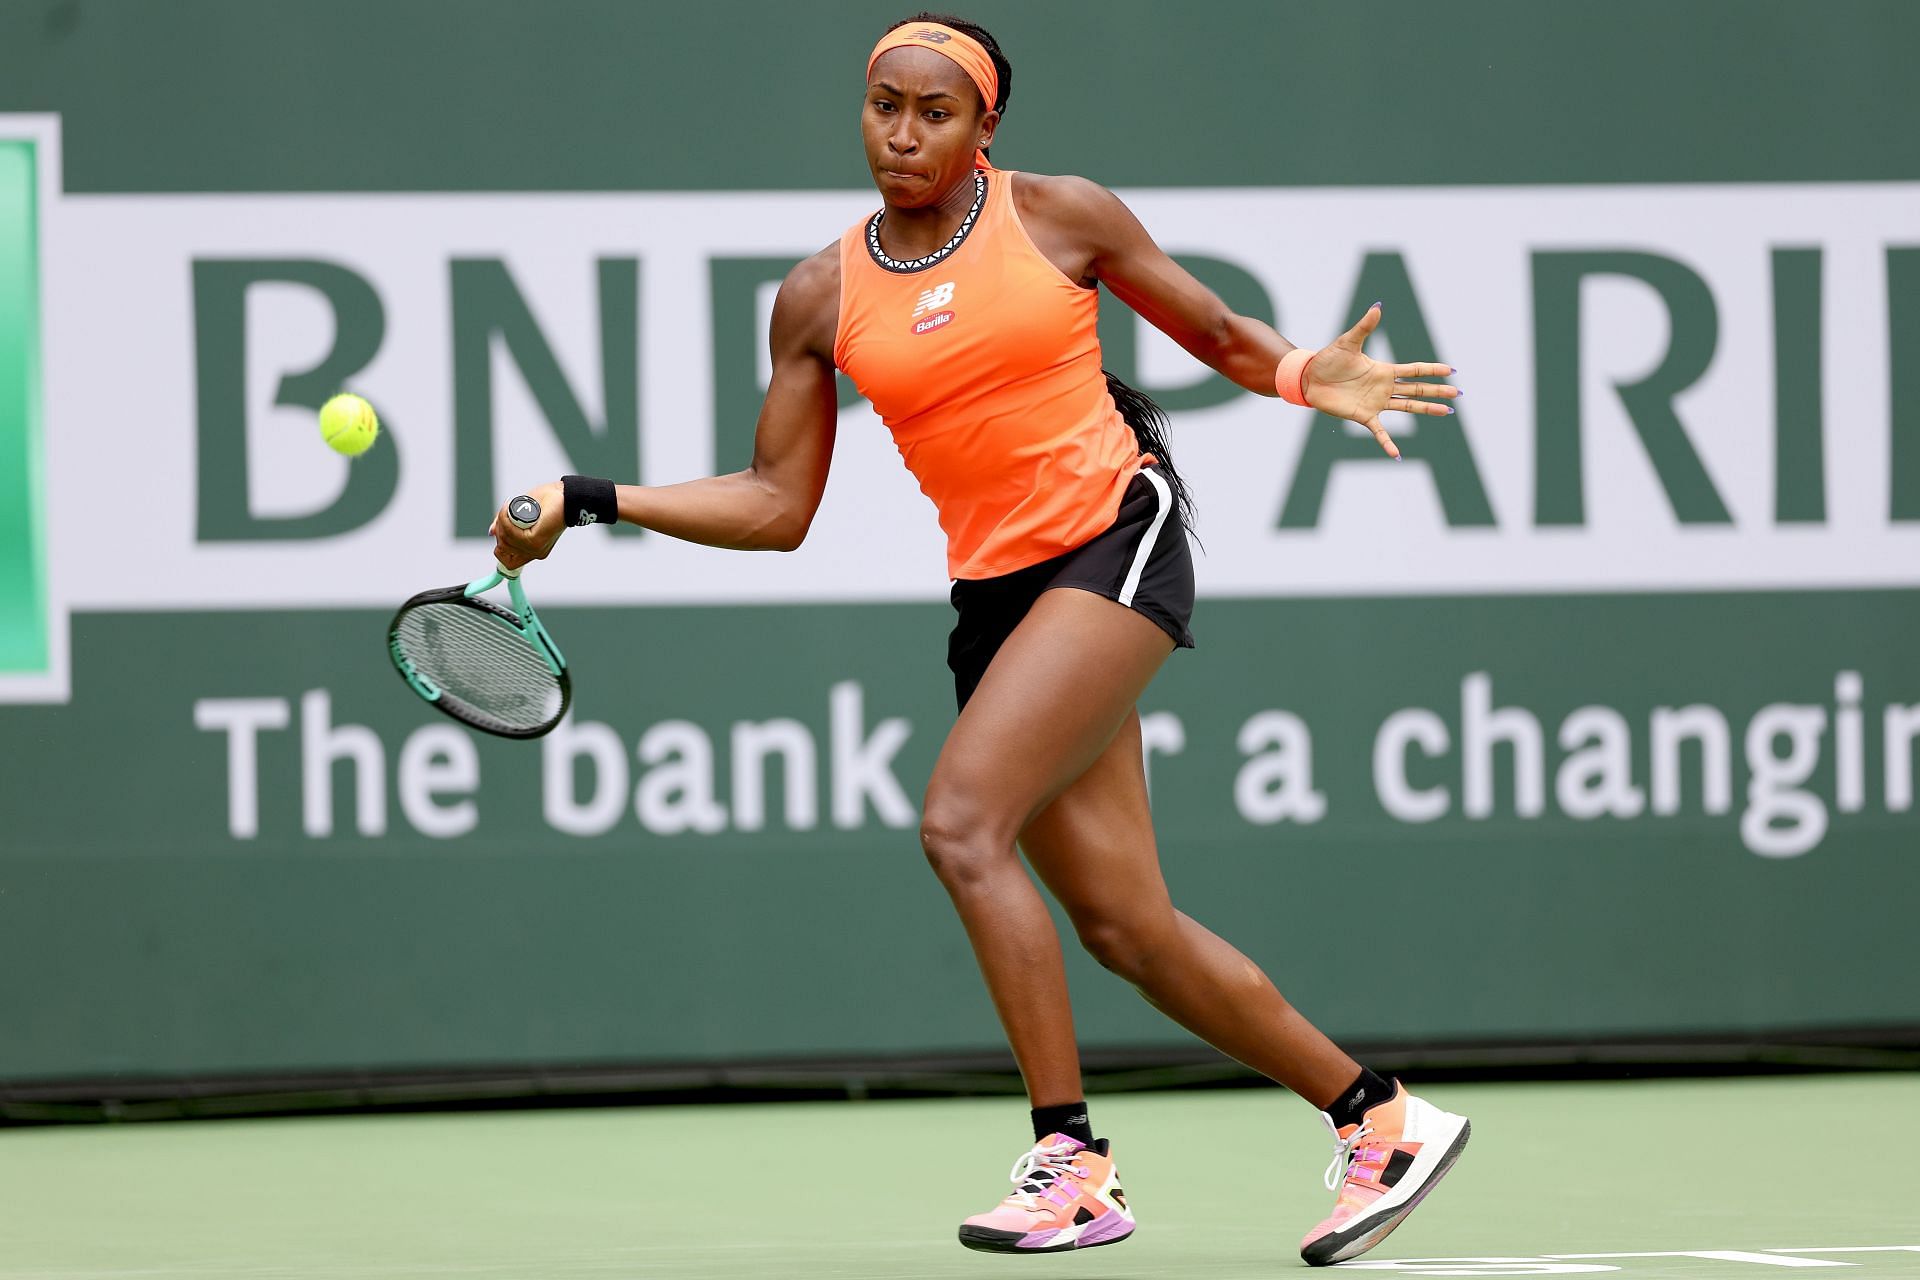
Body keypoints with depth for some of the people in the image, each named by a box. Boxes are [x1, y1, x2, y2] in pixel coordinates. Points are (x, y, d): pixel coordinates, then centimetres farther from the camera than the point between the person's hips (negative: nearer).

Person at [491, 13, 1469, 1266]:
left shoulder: (1062, 215, -1)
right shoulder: (822, 300, 7)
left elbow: (1218, 331, 11)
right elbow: (776, 506, 9)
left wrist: (1303, 375, -10)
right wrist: (590, 500, 1)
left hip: (1117, 538, -5)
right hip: (998, 591, 5)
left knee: (961, 822, -22)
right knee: (1125, 926, 3)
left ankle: (1073, 1162, -16)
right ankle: (1382, 1122, 19)